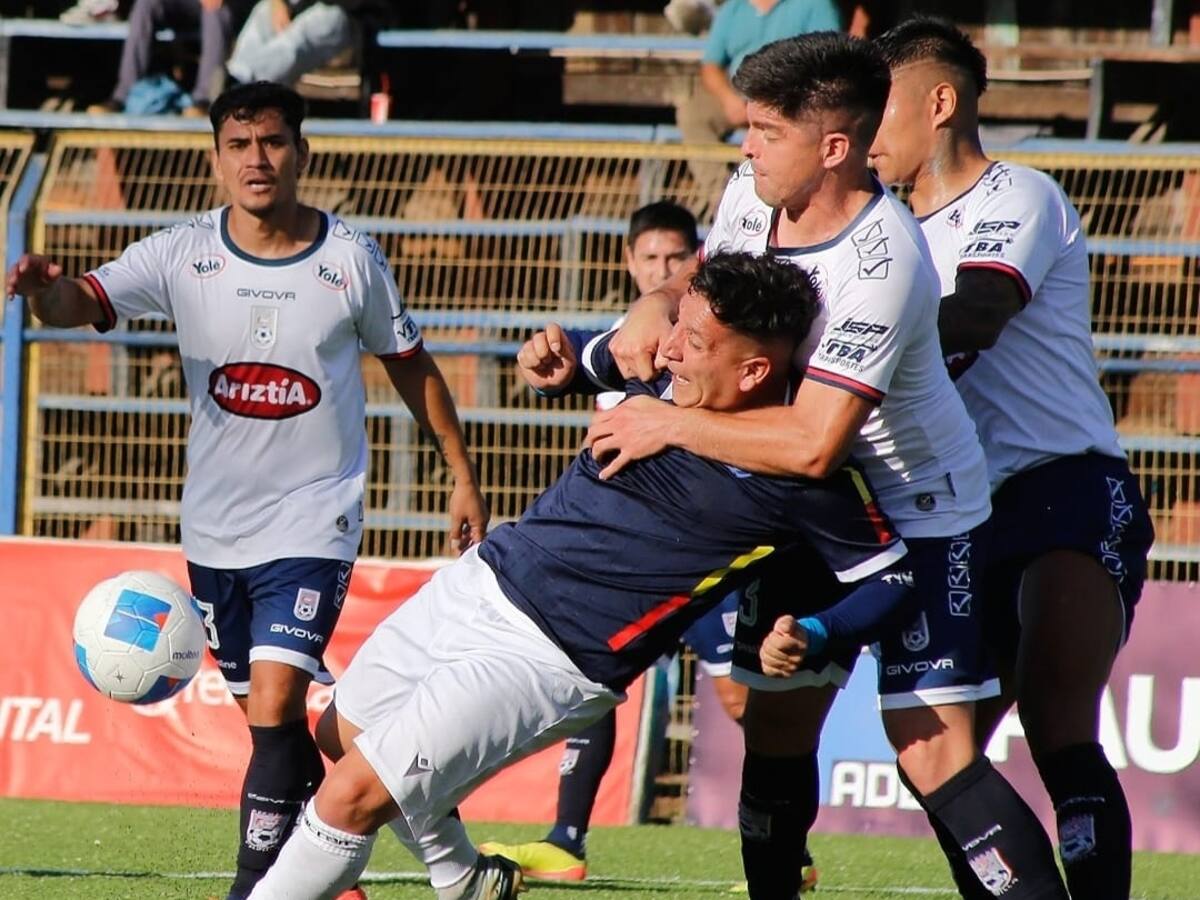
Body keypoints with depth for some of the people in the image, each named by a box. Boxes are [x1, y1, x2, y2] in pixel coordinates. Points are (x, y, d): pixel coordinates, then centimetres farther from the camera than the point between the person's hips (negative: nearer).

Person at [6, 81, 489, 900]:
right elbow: (86, 301, -20)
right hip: (214, 528, 3)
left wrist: (463, 475, 9)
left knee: (274, 709, -17)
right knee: (269, 717, 14)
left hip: (313, 524, -3)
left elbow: (410, 365, 6)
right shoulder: (184, 255, -6)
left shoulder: (352, 261, -7)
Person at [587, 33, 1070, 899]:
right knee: (775, 721, 10)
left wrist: (670, 424, -27)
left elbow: (812, 444, -35)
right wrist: (659, 303, -9)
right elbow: (707, 283, 16)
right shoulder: (750, 197, -6)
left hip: (921, 511, -8)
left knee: (932, 753, -16)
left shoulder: (882, 264, -30)